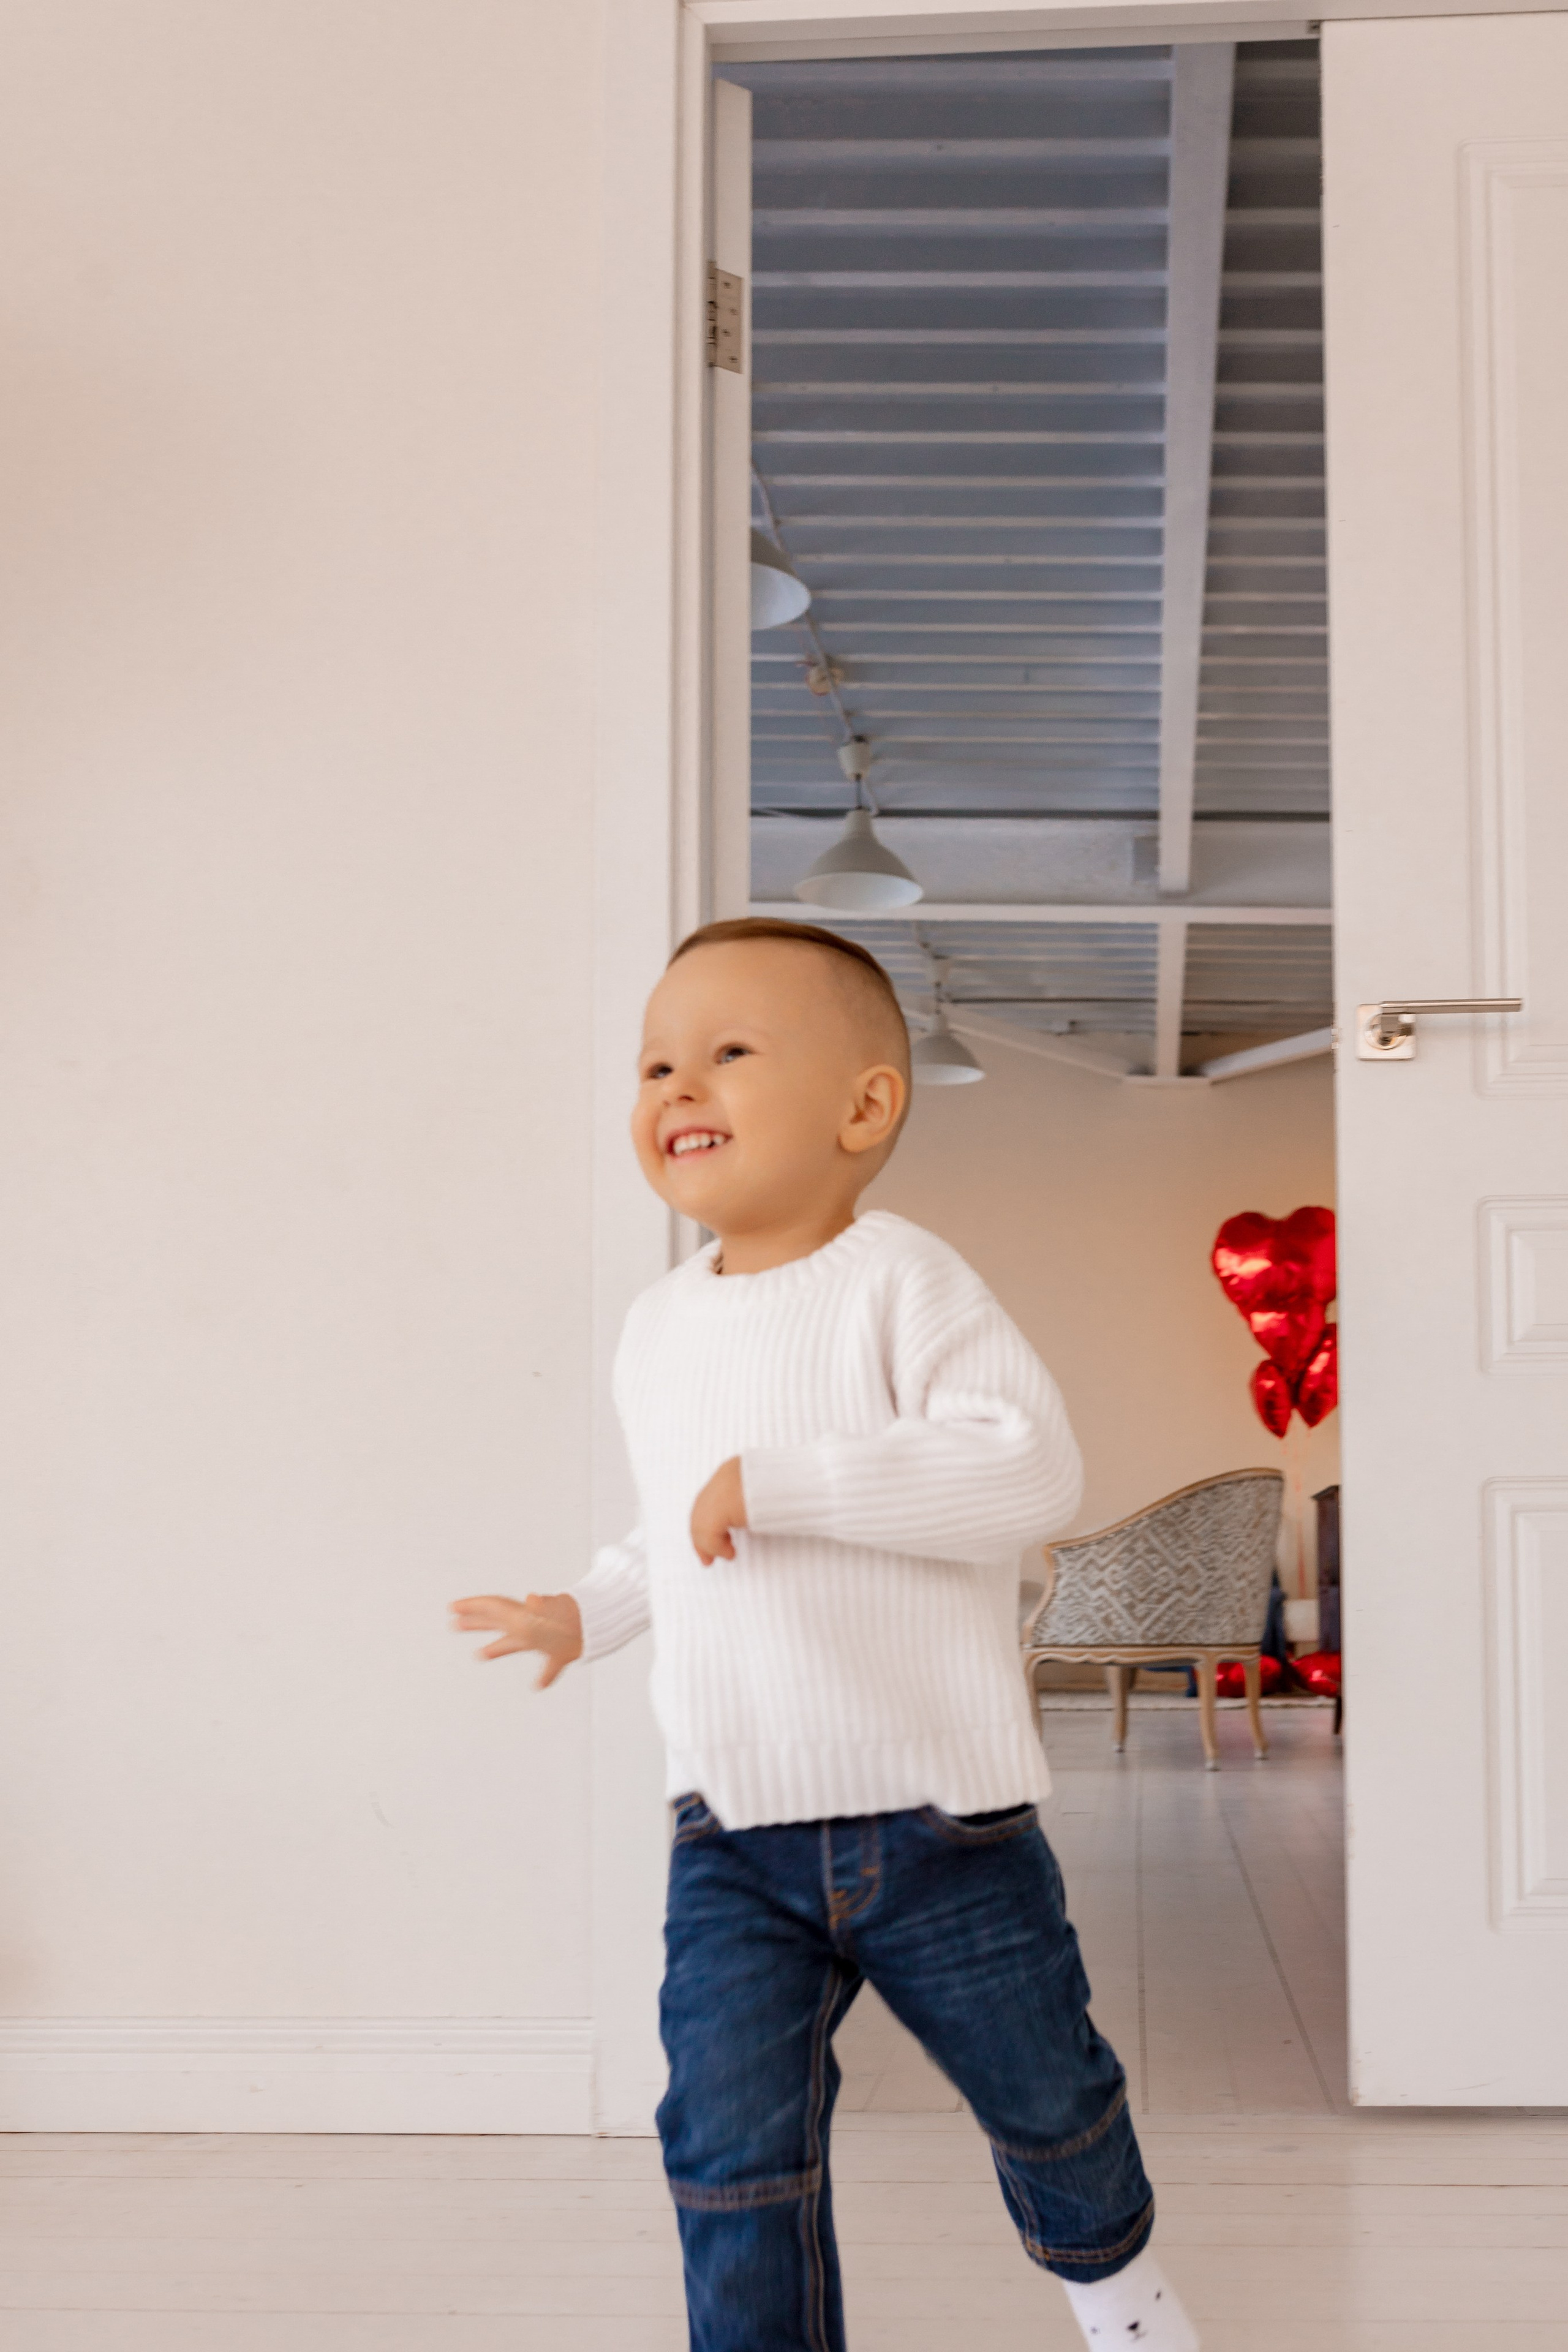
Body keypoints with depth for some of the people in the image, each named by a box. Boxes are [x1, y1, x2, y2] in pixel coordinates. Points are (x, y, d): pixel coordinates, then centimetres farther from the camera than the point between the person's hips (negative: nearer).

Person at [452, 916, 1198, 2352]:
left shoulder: (900, 1284, -15)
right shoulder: (657, 1328, 7)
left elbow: (1030, 1470, -30)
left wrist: (779, 1483, -32)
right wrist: (588, 1613, 20)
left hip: (940, 1816, -4)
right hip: (733, 1834, 4)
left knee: (1042, 2097, 18)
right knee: (731, 2144, -6)